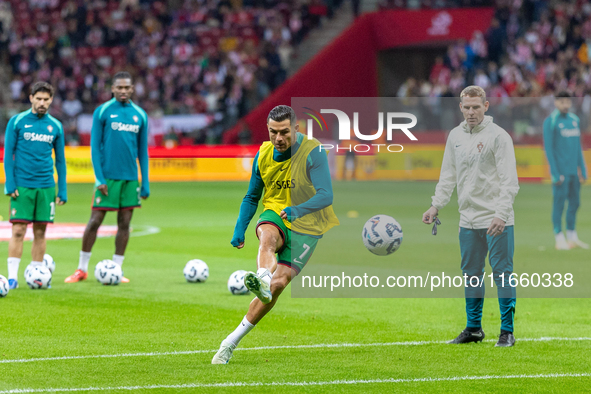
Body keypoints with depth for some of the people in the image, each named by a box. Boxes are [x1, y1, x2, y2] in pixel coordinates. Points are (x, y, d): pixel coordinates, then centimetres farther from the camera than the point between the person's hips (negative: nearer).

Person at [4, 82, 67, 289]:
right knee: (18, 230, -8)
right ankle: (13, 276, -6)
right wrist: (10, 184, -7)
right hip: (22, 186, -3)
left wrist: (62, 191, 9)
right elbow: (8, 154, 0)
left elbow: (60, 160, 14)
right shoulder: (17, 122, 0)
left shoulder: (55, 126, 9)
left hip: (46, 187, 3)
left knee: (40, 232, 5)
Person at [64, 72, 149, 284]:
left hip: (130, 178, 4)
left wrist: (145, 183, 9)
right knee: (94, 221, -3)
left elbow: (142, 150, 13)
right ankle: (82, 269, 7)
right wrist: (99, 178, -11)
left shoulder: (140, 115, 9)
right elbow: (95, 147, -4)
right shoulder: (102, 112, -2)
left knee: (124, 223, 4)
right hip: (108, 176, -4)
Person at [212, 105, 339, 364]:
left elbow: (326, 195, -25)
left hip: (305, 226, -3)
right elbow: (252, 197, 13)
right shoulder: (264, 154, 0)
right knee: (267, 236, -35)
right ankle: (262, 279, -66)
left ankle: (233, 340, -5)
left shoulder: (313, 152, -16)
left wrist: (297, 210, -40)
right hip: (275, 215, 3)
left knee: (278, 284, -13)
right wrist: (240, 229, 0)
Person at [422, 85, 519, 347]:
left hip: (497, 220, -6)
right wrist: (436, 205, 6)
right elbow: (448, 176, 18)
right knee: (471, 273, 10)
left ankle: (507, 331, 1)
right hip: (468, 219, 6)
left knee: (502, 272, -4)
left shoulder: (498, 136, -7)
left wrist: (501, 214, -22)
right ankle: (473, 328, 20)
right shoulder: (455, 136, 11)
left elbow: (509, 181, -12)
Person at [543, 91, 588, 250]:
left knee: (575, 202, 9)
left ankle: (572, 237, 17)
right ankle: (559, 239, -3)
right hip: (560, 170, -6)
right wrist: (555, 174, -14)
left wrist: (583, 170, 14)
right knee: (559, 202, -6)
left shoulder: (575, 120, 14)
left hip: (574, 170, 6)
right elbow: (548, 148, -9)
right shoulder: (550, 122, -6)